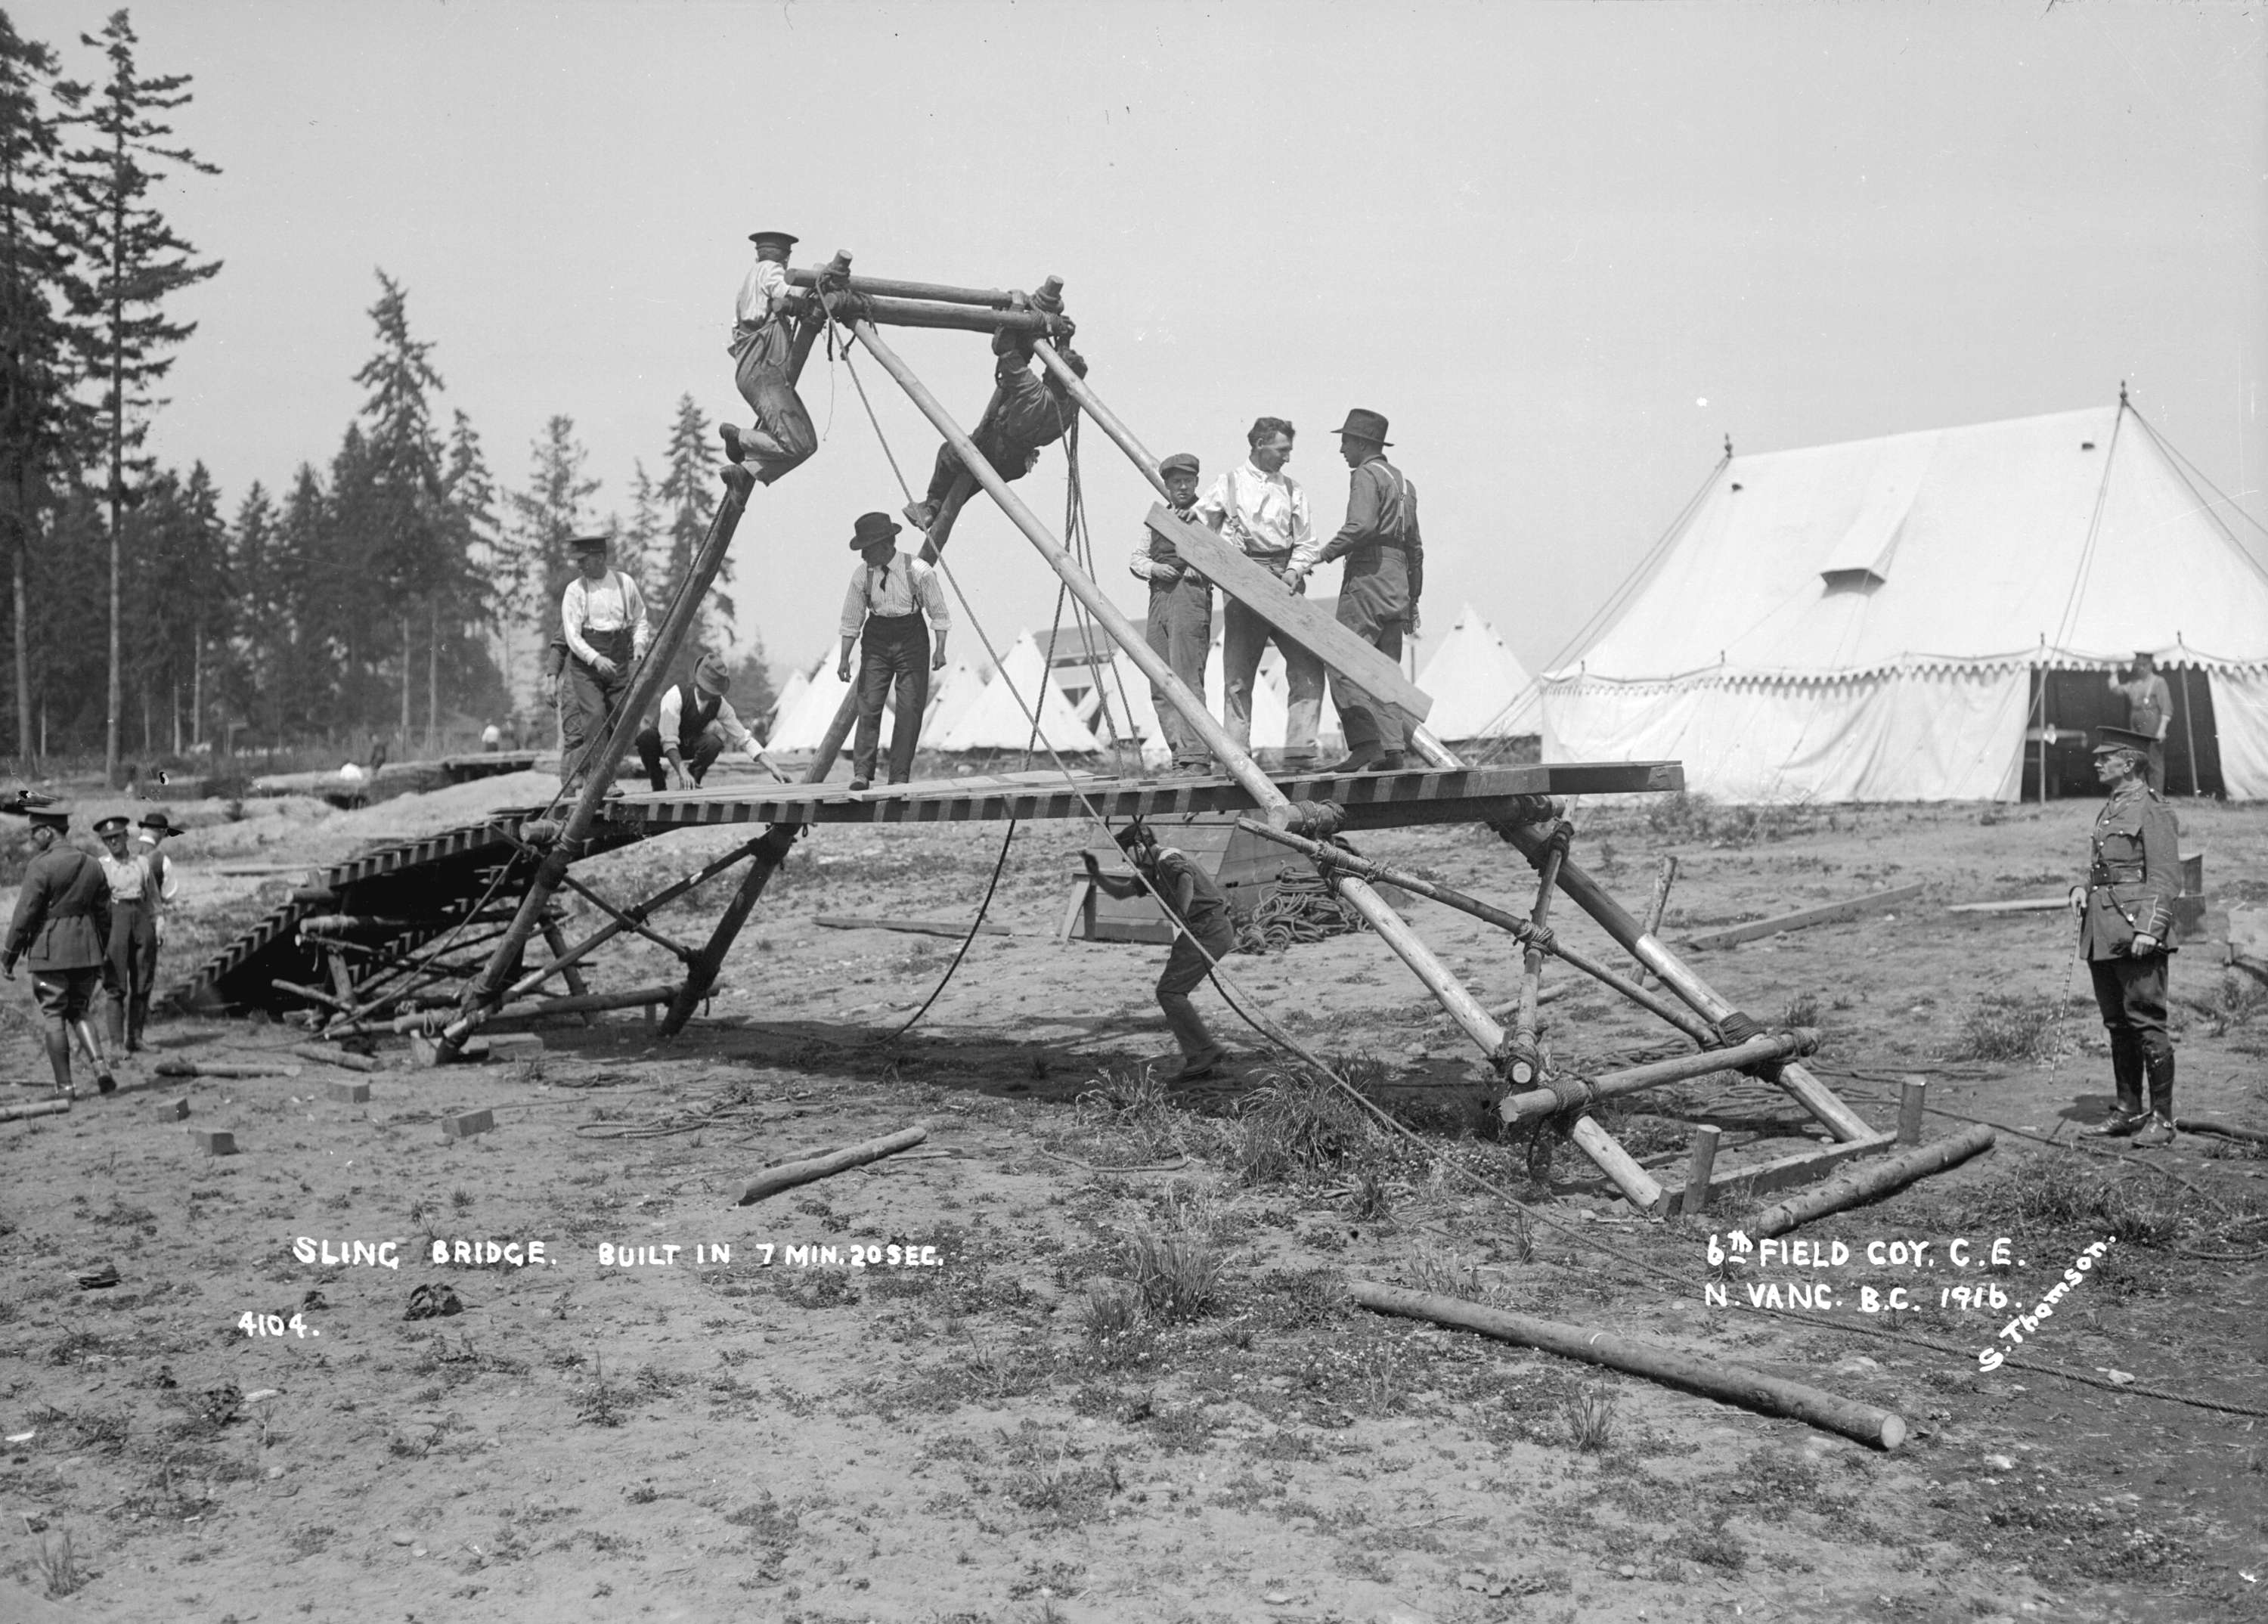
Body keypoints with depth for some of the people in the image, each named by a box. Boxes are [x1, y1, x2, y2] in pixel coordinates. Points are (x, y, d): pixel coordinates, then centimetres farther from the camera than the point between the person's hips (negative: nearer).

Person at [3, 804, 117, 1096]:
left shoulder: (41, 866, -11)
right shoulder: (92, 865, 8)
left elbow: (24, 915, -12)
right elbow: (104, 915, 12)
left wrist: (8, 957, -5)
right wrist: (100, 957, 20)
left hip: (49, 953, -5)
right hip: (86, 951, 5)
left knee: (54, 1017, 5)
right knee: (79, 1013, 17)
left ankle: (64, 1086, 5)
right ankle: (101, 1065, -5)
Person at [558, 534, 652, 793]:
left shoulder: (625, 583, 5)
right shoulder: (574, 590, -2)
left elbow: (640, 619, 14)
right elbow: (572, 635, -8)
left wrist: (639, 643, -6)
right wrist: (596, 659, -22)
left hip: (618, 662, 3)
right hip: (584, 663, -3)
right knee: (594, 717, -14)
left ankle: (608, 778, 8)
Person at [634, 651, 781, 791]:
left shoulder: (720, 704, -19)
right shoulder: (676, 695, -33)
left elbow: (743, 738, -14)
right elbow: (668, 740, -37)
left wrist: (771, 768, -24)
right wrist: (682, 771, -52)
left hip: (689, 746, 3)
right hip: (663, 743, -3)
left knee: (714, 743, -31)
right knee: (646, 738, -38)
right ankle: (659, 788, -16)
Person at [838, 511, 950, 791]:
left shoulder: (919, 571, -14)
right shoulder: (862, 574, -4)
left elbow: (938, 612, -4)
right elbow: (851, 620, 4)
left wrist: (940, 649, -8)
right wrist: (844, 658, 4)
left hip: (912, 637, -2)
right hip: (876, 640, 2)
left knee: (910, 710, -4)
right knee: (868, 706, -8)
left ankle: (900, 776, 1)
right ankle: (861, 772, -8)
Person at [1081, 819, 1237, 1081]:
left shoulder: (1168, 860, -10)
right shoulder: (1153, 871, 22)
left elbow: (1186, 877, -33)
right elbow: (1120, 892, 28)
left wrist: (1181, 915, -43)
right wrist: (1096, 874, 15)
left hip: (1207, 931, -10)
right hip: (1214, 931, 10)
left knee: (1169, 992, -12)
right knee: (1171, 993, 10)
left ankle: (1205, 1052, -14)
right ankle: (1199, 1060, 9)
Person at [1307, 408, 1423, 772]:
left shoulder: (1366, 474, -4)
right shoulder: (1403, 482, 24)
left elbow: (1361, 526, -23)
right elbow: (1414, 547, 27)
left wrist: (1326, 553, -13)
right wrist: (1413, 599, 30)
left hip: (1368, 574, -9)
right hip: (1398, 580, 9)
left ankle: (1364, 740, -22)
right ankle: (1391, 750, 1)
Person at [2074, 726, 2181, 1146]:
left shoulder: (2153, 811, -8)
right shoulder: (2109, 810, 18)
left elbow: (2167, 878, -13)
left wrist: (2148, 930, -21)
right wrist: (2081, 888, 7)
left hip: (2136, 938, -9)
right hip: (2103, 935, 9)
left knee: (2147, 1024, -6)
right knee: (2118, 1026, 13)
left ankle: (2162, 1119, 0)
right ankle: (2129, 1111, 21)